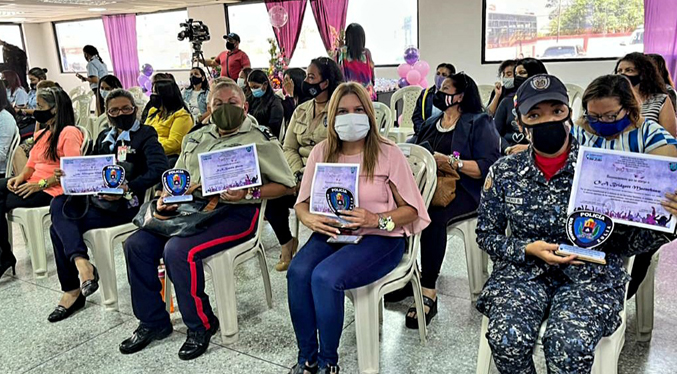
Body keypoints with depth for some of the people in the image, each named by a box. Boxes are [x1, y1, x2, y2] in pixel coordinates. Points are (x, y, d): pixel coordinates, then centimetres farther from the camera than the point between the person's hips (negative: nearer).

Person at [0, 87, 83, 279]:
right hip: (34, 185, 8)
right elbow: (31, 165, 18)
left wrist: (42, 183, -21)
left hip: (51, 190, -8)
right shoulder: (41, 134, 21)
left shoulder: (69, 132, -9)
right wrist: (20, 177, -4)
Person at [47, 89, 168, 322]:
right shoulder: (104, 137, 20)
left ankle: (72, 290, -10)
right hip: (98, 198, 7)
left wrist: (127, 188, -26)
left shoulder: (145, 135, -2)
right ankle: (80, 262, -25)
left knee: (61, 227, -18)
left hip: (126, 204, -7)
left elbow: (159, 168, -17)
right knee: (59, 204, -20)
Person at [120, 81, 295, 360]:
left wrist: (248, 194, -18)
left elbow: (286, 185, -4)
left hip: (235, 212, -7)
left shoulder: (260, 140, -1)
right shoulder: (196, 138, 18)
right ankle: (153, 322, 7)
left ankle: (202, 325, -6)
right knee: (137, 244, -9)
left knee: (179, 250, -29)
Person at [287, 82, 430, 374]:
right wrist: (309, 219, -16)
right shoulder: (322, 152, 5)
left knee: (325, 277, -30)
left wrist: (376, 220, -22)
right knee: (297, 272, -26)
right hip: (331, 233, 4)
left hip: (379, 238, -4)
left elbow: (411, 210, -4)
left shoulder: (388, 153, -5)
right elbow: (302, 201, 8)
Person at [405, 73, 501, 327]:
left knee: (433, 216, -37)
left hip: (464, 191, -6)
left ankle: (429, 291, -28)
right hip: (431, 186, 6)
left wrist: (451, 161, -20)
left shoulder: (478, 123, 0)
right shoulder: (432, 123, 22)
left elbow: (489, 167, -12)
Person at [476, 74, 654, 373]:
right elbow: (486, 234, 5)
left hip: (591, 275, -1)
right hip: (523, 271, 1)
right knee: (508, 338, -26)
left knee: (569, 346, -29)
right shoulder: (504, 172, 0)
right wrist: (528, 249, -13)